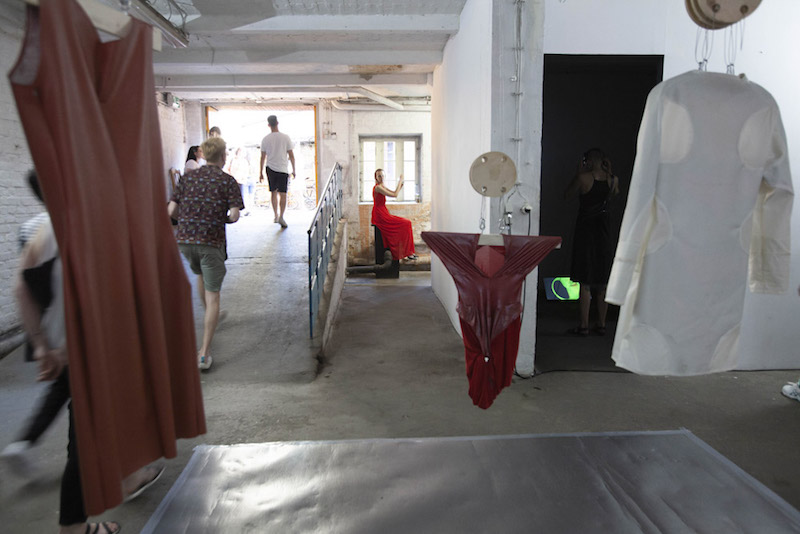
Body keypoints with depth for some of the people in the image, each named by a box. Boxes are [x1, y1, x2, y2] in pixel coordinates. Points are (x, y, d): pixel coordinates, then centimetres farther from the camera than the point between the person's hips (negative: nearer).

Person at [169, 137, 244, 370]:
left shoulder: (188, 177, 9)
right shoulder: (227, 180, -1)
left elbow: (171, 211, 3)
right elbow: (234, 215, -12)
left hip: (184, 239, 5)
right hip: (211, 241, -4)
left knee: (200, 274, 33)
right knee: (213, 296, 0)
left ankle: (210, 316, 54)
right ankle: (204, 354, -4)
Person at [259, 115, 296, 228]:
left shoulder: (265, 139, -1)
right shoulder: (285, 137, -5)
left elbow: (263, 157, 3)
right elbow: (291, 155, -2)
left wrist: (261, 172, 11)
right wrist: (294, 170, 8)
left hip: (270, 168, 2)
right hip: (283, 169, -2)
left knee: (274, 193, 15)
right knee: (282, 194, -2)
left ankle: (276, 216, 22)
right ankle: (281, 217, -14)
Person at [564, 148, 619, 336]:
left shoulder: (583, 178, -12)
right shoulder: (612, 179, 2)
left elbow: (567, 195, 2)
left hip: (586, 228, -4)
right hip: (604, 229, 4)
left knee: (585, 280, -1)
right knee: (602, 282, 11)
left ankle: (583, 325, 1)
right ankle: (601, 324, 17)